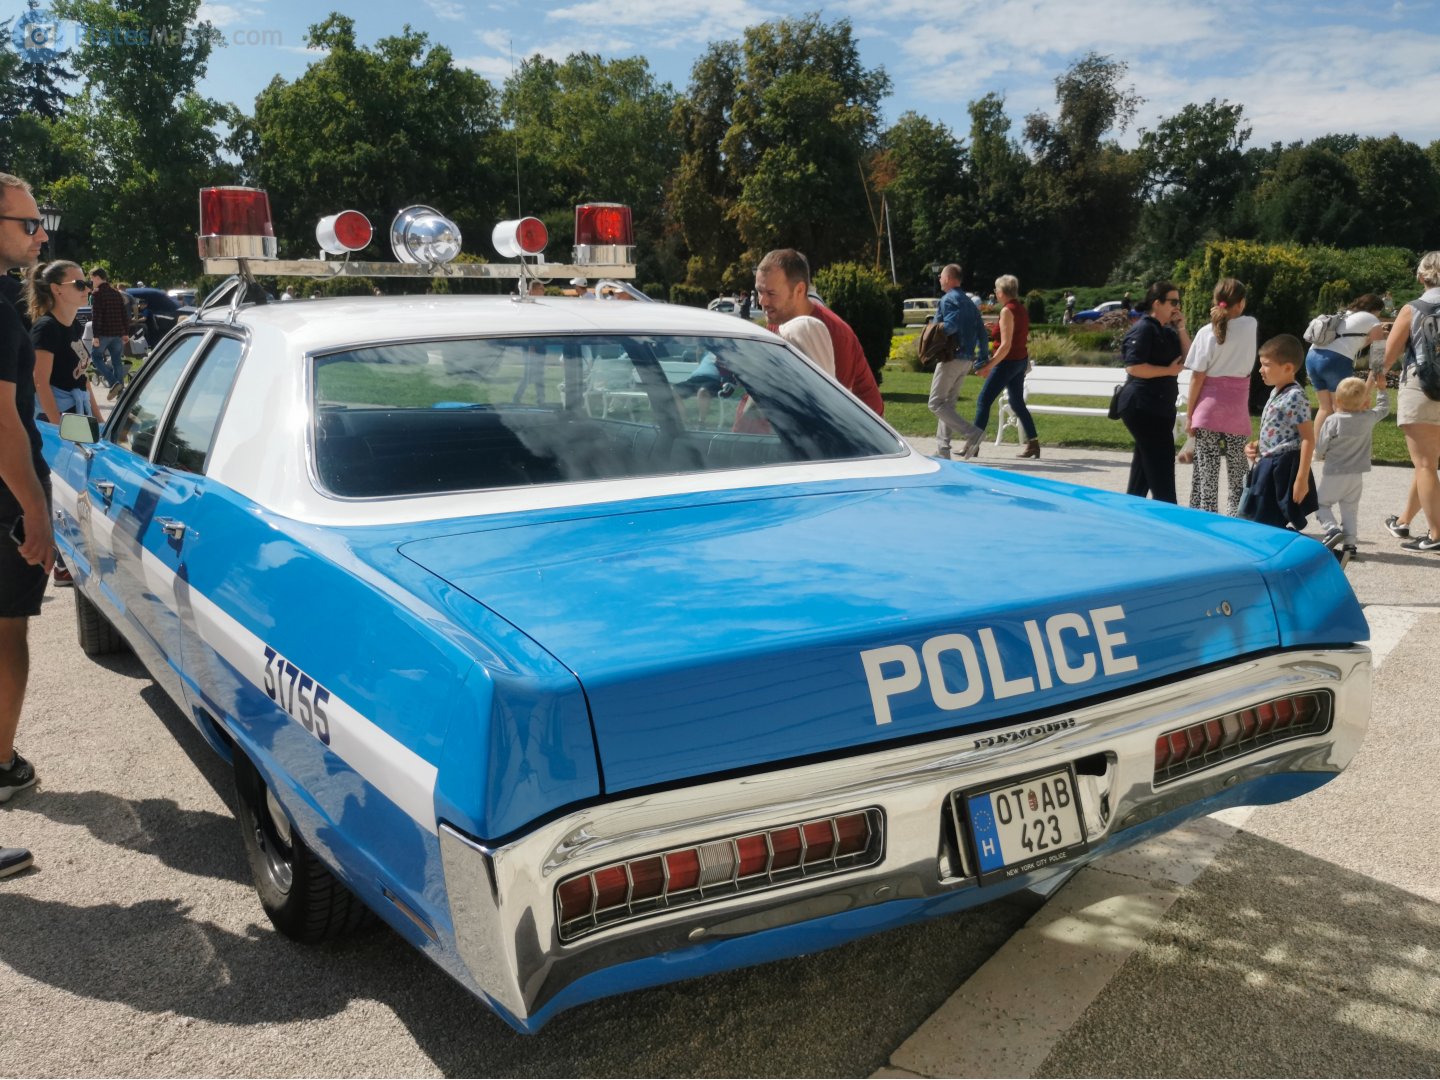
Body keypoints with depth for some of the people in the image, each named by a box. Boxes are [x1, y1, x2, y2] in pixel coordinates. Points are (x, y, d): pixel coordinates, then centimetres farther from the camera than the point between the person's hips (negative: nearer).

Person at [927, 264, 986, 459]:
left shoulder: (948, 299, -9)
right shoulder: (969, 302, 18)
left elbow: (951, 325, -24)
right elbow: (981, 332, 14)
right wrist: (982, 360, 15)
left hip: (951, 358, -9)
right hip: (967, 360, 9)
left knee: (936, 403, -6)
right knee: (947, 403, 14)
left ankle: (971, 434, -18)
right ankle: (942, 449, 12)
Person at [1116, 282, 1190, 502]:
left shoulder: (1167, 331, 16)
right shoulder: (1144, 329, -13)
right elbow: (1133, 367, -22)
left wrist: (1181, 329, 1)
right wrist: (1169, 370, -17)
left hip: (1159, 407, 10)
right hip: (1142, 407, -10)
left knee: (1146, 461, 13)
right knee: (1161, 463, -9)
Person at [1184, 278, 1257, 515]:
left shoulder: (1207, 332, -7)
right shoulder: (1250, 326, -1)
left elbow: (1197, 377, -7)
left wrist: (1189, 414, -1)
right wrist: (1223, 317, 13)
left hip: (1208, 408, -2)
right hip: (1237, 410, 2)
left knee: (1206, 471, 0)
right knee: (1237, 470, 12)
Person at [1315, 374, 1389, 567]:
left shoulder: (1332, 421, -14)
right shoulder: (1369, 418, -3)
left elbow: (1320, 448, -11)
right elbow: (1384, 408, 18)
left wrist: (1320, 456, 11)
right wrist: (1381, 389, 30)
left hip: (1334, 474, -4)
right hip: (1356, 476, 4)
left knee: (1321, 503, 7)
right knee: (1350, 509, 11)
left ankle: (1332, 529, -15)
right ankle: (1349, 542, 7)